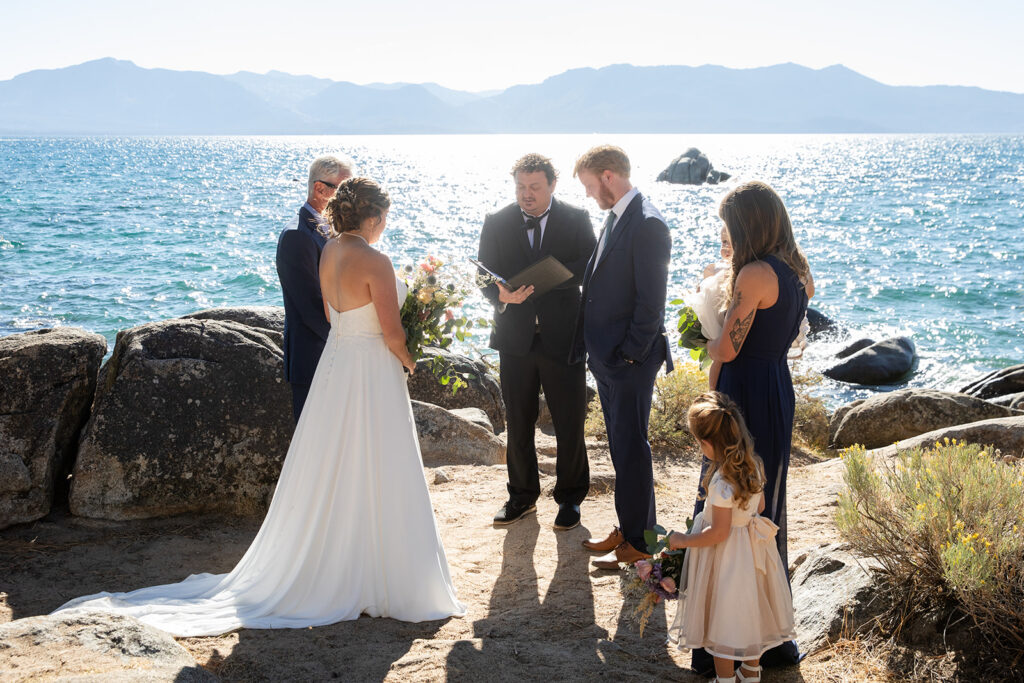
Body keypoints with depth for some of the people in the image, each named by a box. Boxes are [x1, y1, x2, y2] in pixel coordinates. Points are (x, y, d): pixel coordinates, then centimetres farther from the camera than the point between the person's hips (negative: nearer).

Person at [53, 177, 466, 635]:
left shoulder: (328, 253, 6)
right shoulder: (375, 263, -19)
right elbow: (393, 333, -16)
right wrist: (408, 361, 2)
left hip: (334, 364, 8)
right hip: (373, 373, -8)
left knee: (329, 475, 15)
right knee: (375, 477, 1)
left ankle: (323, 568, 25)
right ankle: (380, 582, 10)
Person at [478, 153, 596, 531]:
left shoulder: (577, 220, -2)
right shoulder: (497, 223, 3)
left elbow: (589, 267, -10)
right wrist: (501, 295, -21)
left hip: (563, 338, -2)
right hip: (516, 338, 2)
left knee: (570, 424, 6)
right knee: (518, 423, 12)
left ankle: (570, 497, 24)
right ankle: (522, 495, 29)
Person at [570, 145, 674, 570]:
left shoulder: (647, 225, -18)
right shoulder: (615, 217, 11)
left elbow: (651, 300, -19)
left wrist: (630, 355, -17)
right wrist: (596, 349, 11)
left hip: (630, 361, -9)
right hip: (607, 358, 9)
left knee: (631, 449, 1)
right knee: (620, 446, 17)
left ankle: (638, 542, 12)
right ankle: (627, 528, 28)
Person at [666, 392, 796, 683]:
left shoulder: (721, 480, -29)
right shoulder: (753, 465, -6)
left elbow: (719, 533, -25)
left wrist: (683, 540, -13)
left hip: (727, 557, -8)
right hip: (753, 549, 8)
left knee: (724, 617, 9)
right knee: (749, 610, 23)